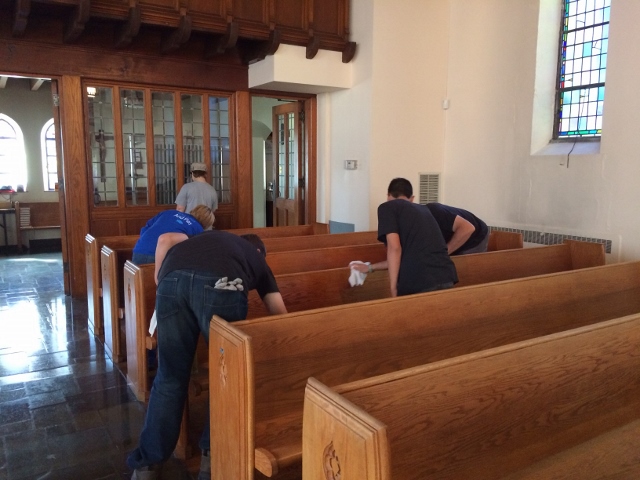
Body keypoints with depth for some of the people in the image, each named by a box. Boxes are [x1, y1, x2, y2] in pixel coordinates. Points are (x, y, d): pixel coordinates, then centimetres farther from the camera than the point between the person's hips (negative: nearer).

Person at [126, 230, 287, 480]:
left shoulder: (209, 236, 44)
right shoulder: (258, 259, 37)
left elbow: (165, 239, 25)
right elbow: (280, 314, 37)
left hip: (173, 279, 3)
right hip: (220, 285, -2)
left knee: (170, 377, 17)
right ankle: (212, 457, 25)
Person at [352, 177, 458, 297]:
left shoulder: (387, 207, 9)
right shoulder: (423, 209, 28)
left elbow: (394, 248, -7)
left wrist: (393, 289, -2)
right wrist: (370, 267, 38)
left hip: (420, 284, -6)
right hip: (446, 278, 6)